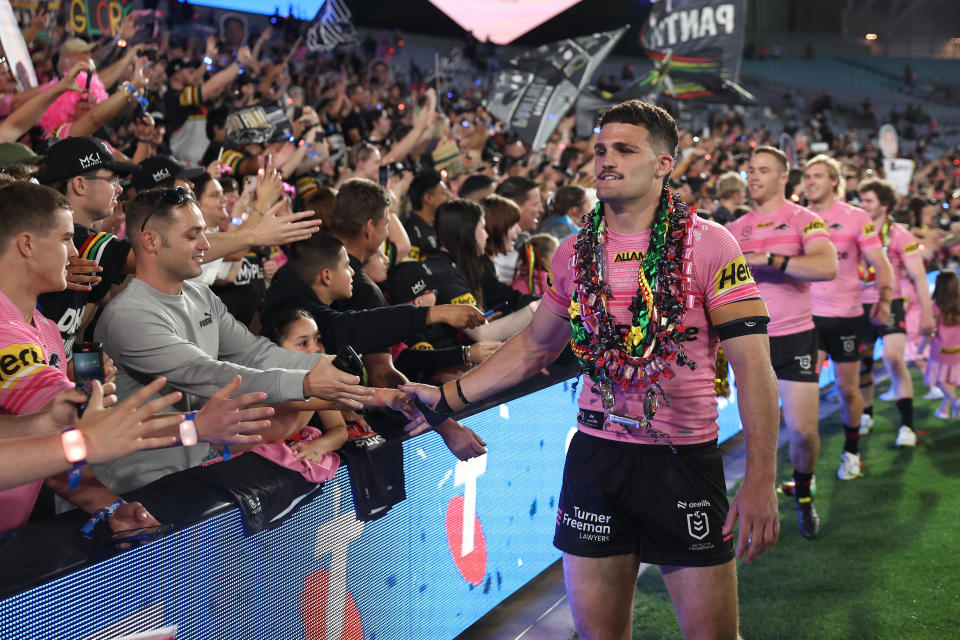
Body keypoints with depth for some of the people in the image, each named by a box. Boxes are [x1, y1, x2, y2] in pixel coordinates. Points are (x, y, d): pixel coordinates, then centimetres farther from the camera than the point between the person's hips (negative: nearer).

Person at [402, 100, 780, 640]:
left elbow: (752, 362, -11)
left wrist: (761, 479, -19)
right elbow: (533, 347, 16)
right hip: (596, 454, 4)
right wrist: (446, 397, 7)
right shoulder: (574, 254, 5)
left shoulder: (709, 245, -8)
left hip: (686, 459, -3)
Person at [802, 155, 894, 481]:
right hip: (808, 315, 1)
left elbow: (881, 265, -2)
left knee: (848, 388, 8)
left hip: (846, 315, -1)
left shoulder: (856, 218, -3)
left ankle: (851, 452, 30)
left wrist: (884, 299, -11)